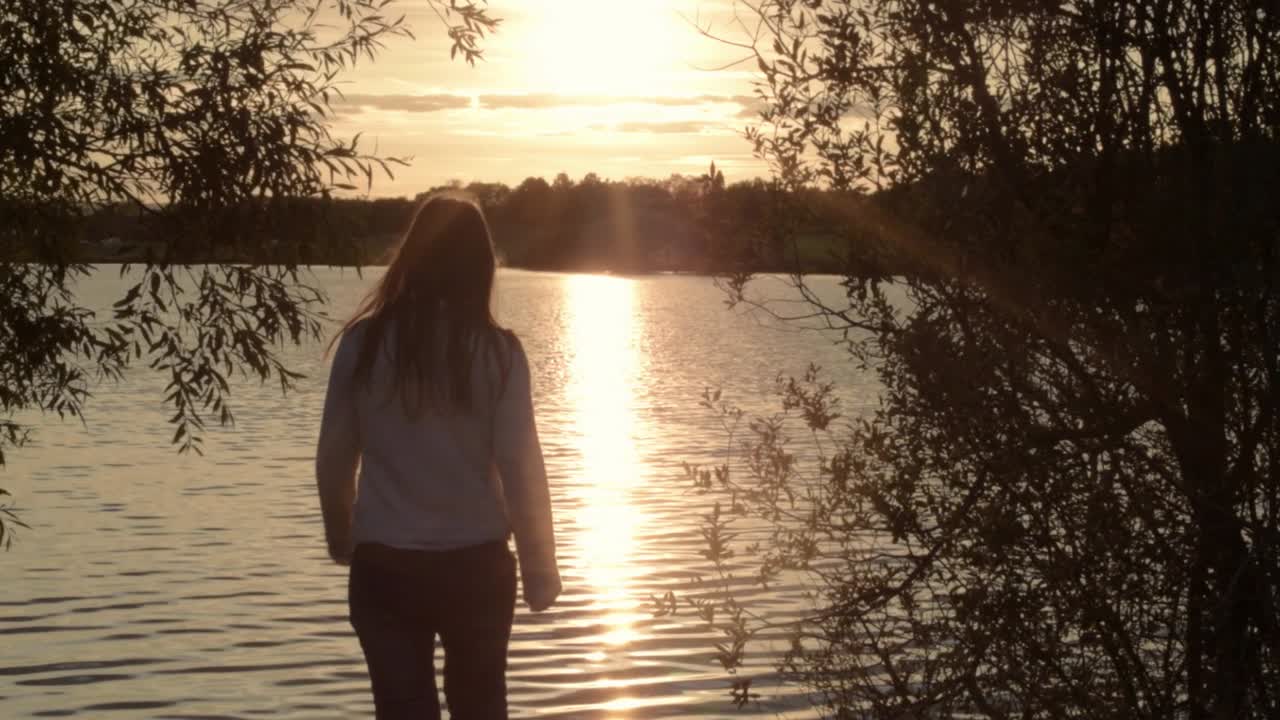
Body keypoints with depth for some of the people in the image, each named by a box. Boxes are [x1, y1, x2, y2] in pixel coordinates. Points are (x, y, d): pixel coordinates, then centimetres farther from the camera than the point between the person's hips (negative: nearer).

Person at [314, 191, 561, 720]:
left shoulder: (364, 342, -4)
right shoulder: (496, 351, -8)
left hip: (384, 568, 0)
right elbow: (521, 468, -8)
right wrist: (540, 573, 2)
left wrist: (341, 539, 21)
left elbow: (333, 458, 3)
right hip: (476, 566, 0)